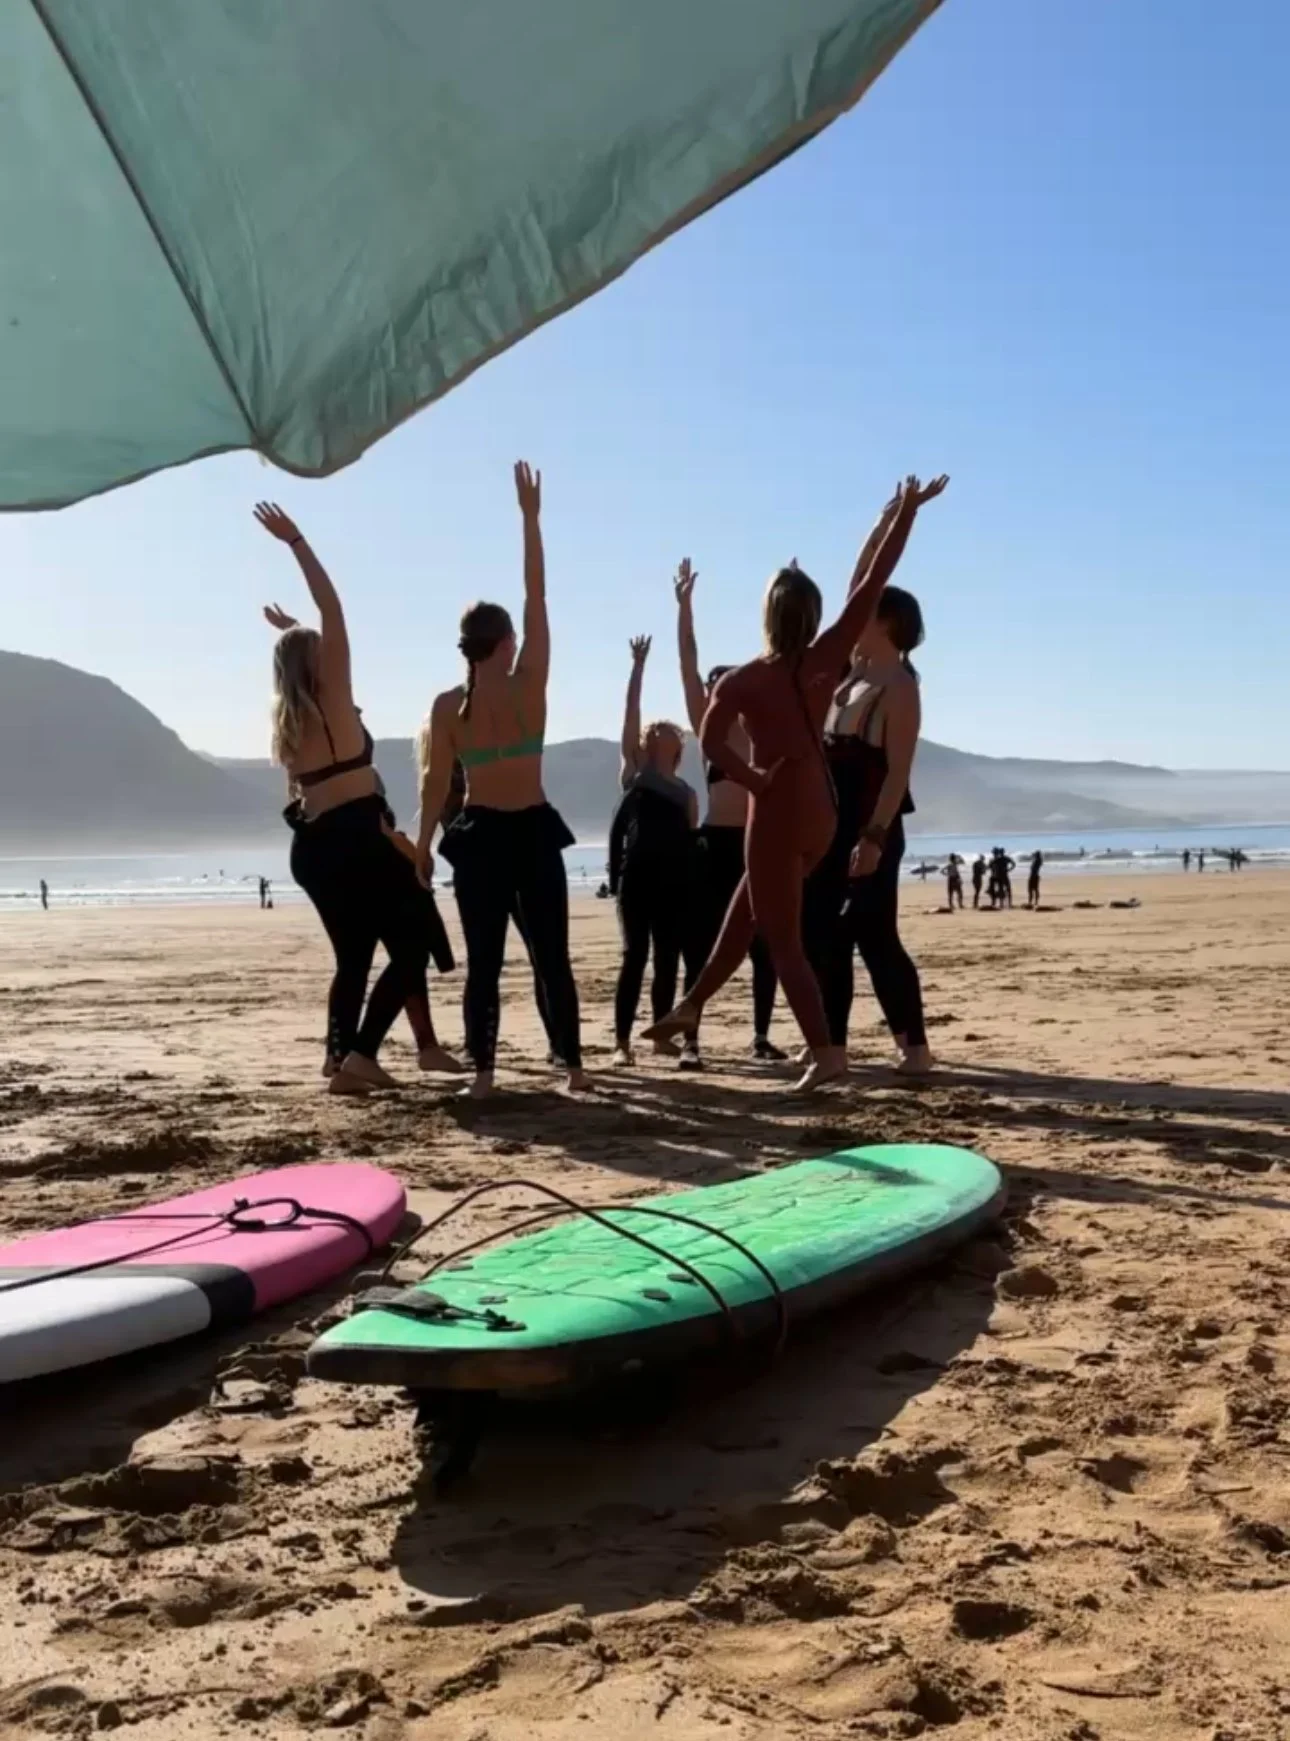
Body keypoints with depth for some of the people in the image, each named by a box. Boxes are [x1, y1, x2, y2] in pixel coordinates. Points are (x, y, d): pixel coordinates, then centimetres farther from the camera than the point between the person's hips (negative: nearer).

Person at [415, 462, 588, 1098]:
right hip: (533, 831, 0)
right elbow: (537, 599, -3)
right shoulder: (529, 687, -7)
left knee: (484, 961, 5)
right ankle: (573, 1064, 10)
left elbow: (434, 782, -3)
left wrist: (423, 845, 8)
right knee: (552, 955, 8)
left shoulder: (447, 706, -4)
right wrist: (531, 517, 0)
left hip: (479, 835, 1)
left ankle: (482, 1072, 2)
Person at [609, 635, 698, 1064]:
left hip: (676, 878, 4)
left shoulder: (686, 792, 18)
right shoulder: (634, 771, 9)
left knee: (668, 958, 5)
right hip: (638, 873, -4)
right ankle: (622, 1041, -6)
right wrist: (639, 664, 0)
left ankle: (662, 1035, 15)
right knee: (635, 955, -7)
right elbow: (631, 710, 3)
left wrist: (695, 884, 7)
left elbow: (693, 840, 15)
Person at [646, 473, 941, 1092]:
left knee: (782, 937, 3)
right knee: (748, 910, 21)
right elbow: (869, 583, -3)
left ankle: (826, 1052, -5)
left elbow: (711, 742, -24)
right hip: (821, 811, 6)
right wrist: (904, 512, 1)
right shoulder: (828, 659, -3)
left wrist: (756, 781, -13)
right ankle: (693, 1004, 33)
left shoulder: (742, 681, -10)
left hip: (778, 813, -6)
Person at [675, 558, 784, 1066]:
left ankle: (761, 1036, 17)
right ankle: (690, 1039, 2)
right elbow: (688, 662, 1)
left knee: (765, 944, 7)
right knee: (703, 943, -1)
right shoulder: (707, 727, 5)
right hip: (717, 843, -1)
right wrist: (684, 604, -3)